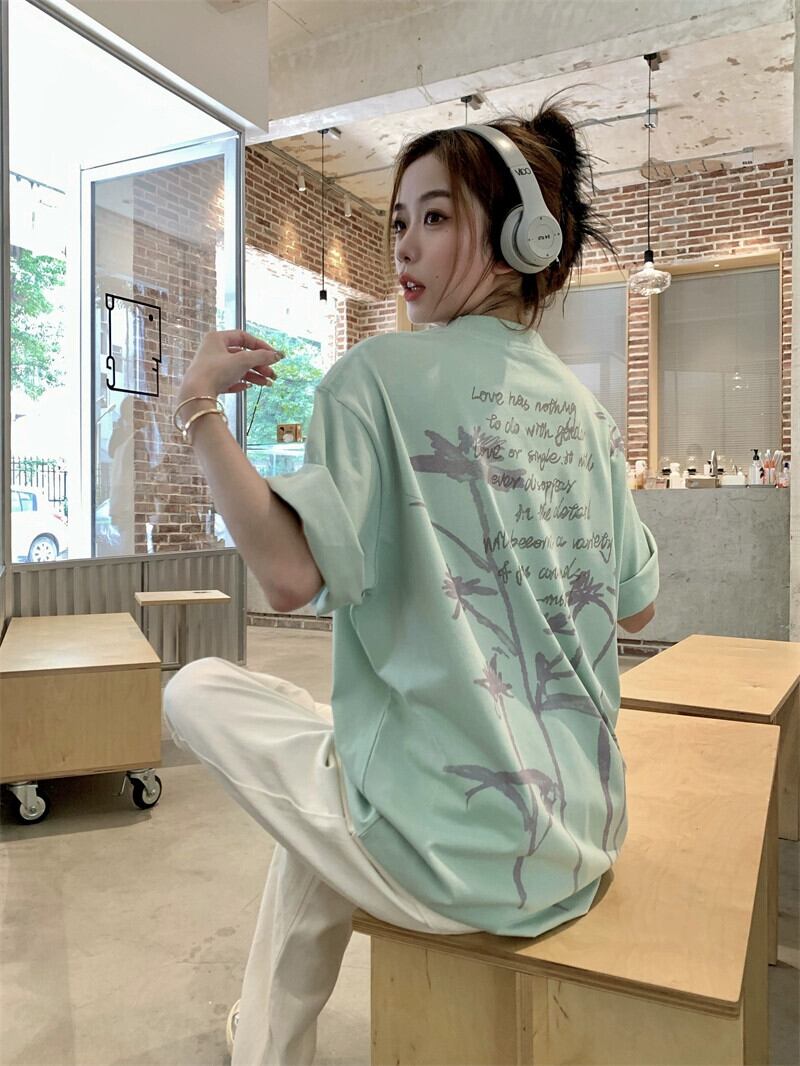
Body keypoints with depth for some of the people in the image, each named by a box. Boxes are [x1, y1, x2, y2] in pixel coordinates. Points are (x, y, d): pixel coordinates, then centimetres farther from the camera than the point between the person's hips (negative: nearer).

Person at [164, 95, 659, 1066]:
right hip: (583, 832, 8)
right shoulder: (582, 406, 6)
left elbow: (291, 575, -25)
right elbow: (636, 607, 13)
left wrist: (199, 406, -14)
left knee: (197, 691, 9)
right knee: (320, 825, 30)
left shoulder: (381, 373, -14)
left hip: (462, 852, -7)